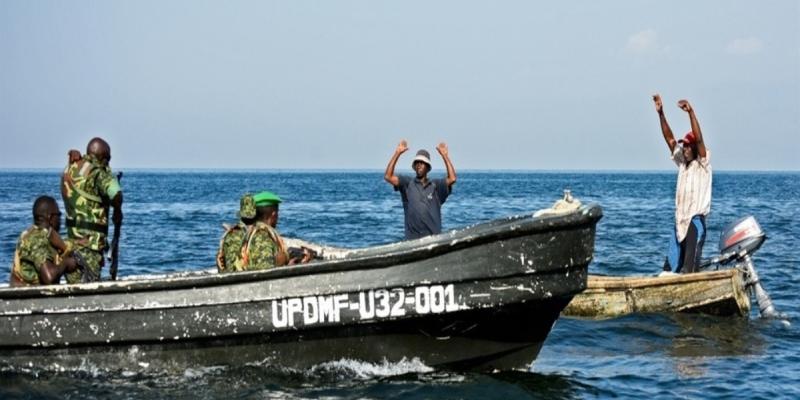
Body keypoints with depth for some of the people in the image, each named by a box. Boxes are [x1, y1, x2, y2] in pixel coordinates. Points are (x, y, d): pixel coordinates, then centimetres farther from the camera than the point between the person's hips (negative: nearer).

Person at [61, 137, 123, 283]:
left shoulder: (70, 168, 6)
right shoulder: (97, 172, -16)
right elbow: (116, 194, -32)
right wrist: (117, 211, -12)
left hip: (71, 234, 8)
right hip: (90, 238, -8)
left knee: (73, 283, 14)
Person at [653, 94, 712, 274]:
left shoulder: (702, 162, -4)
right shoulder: (681, 162, 14)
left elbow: (699, 139, -19)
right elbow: (669, 138, 9)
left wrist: (691, 112, -29)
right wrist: (661, 114, 0)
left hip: (696, 221, -7)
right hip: (679, 222, 7)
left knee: (689, 270, -12)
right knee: (669, 268, 5)